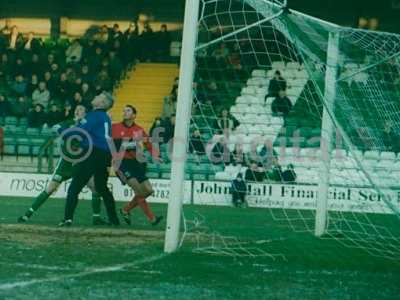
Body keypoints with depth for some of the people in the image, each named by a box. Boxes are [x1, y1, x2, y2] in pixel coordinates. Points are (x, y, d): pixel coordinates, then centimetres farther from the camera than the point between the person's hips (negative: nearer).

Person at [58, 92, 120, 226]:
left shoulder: (94, 115, -8)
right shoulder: (106, 118, 18)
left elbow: (79, 131, -14)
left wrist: (61, 131, -3)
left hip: (92, 154, -8)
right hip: (105, 156, 8)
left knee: (74, 188, -7)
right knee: (102, 188, 20)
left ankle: (68, 218, -15)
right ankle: (114, 219, 20)